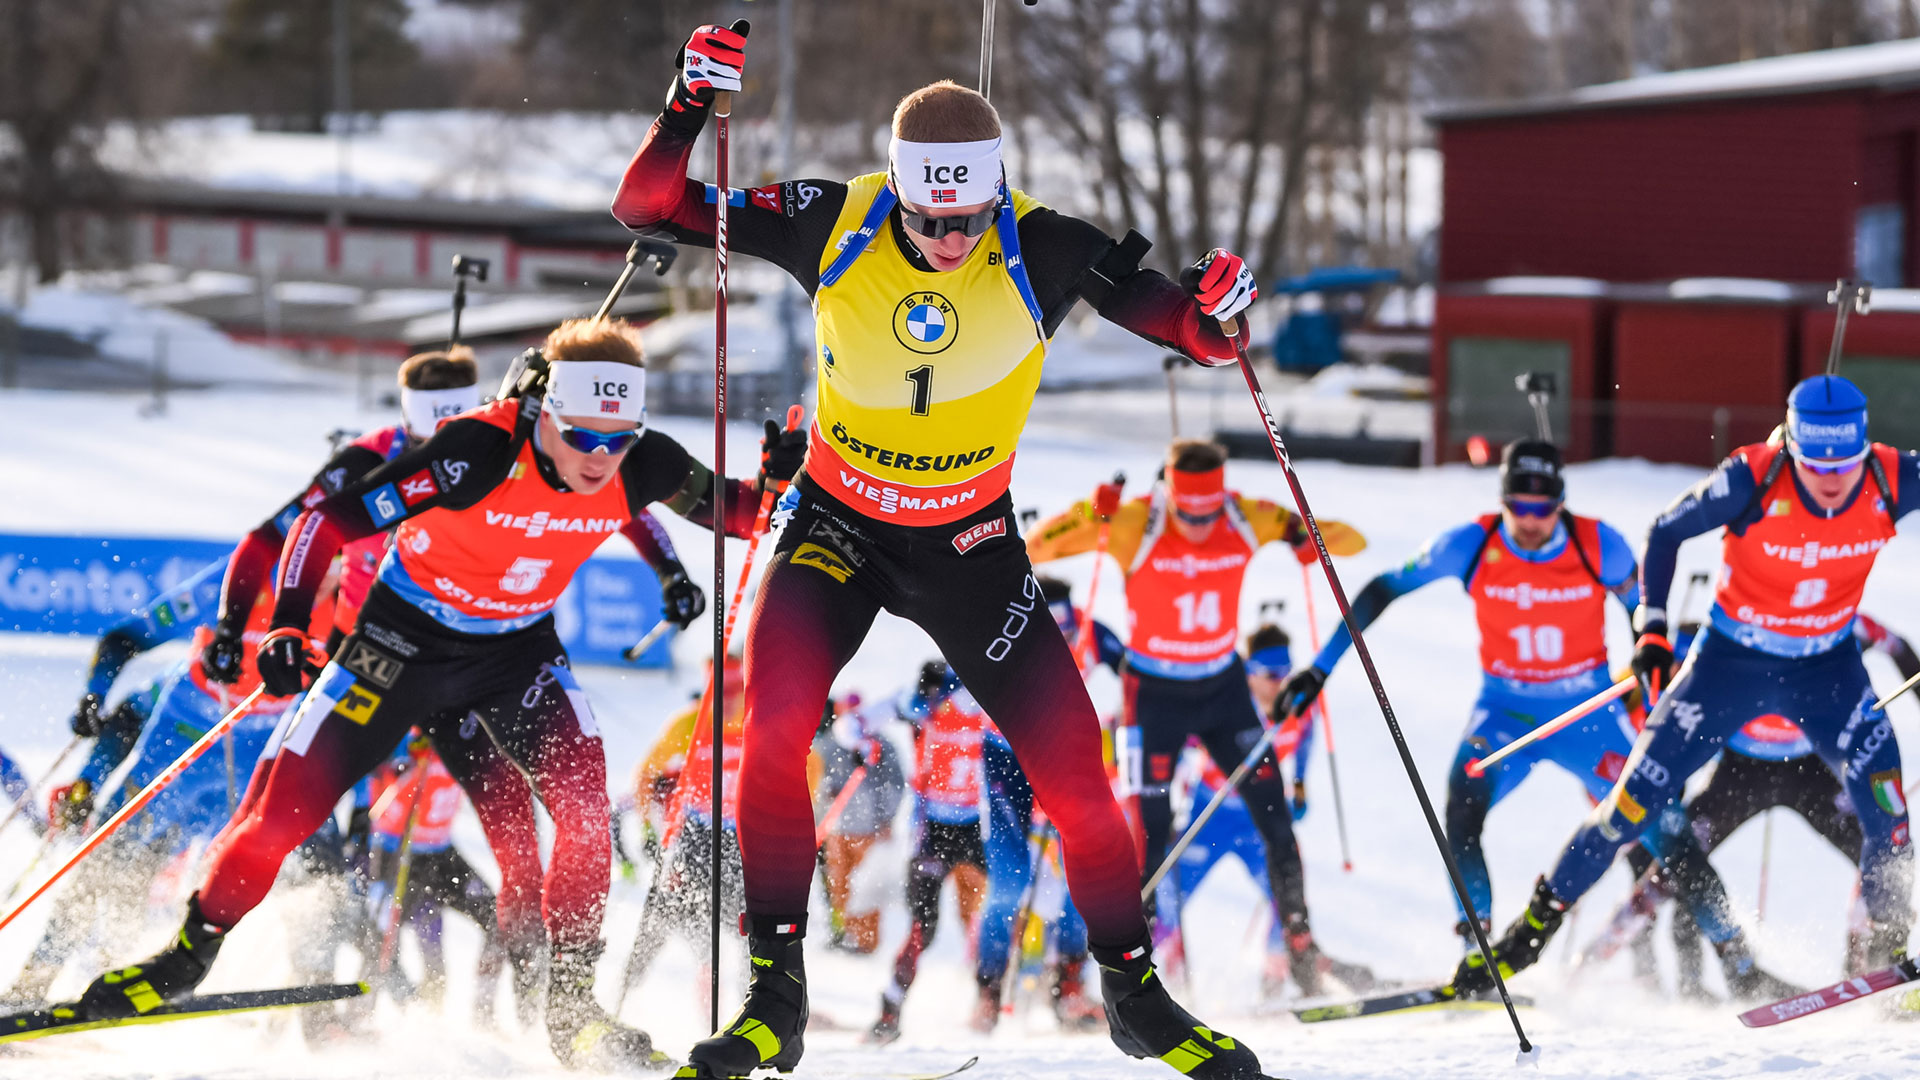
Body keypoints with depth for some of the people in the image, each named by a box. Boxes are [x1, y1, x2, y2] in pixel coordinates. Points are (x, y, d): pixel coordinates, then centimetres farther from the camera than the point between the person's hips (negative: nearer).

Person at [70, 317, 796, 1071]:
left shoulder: (642, 468, -20)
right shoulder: (481, 453, -33)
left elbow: (730, 510, -2)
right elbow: (332, 520, -27)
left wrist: (772, 480, -25)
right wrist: (287, 626, -38)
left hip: (518, 647, 3)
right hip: (408, 635, -3)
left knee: (583, 803, -21)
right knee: (288, 808, -3)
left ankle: (570, 999, -6)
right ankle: (189, 956, 22)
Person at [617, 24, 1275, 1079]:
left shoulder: (1041, 253, -20)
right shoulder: (833, 226, -19)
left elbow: (1201, 337, -15)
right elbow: (647, 205, -15)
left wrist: (1218, 313, -38)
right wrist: (689, 105, -31)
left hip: (970, 545, 0)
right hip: (838, 523, 0)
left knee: (1074, 774, -3)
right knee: (774, 725, -24)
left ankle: (1134, 992, 20)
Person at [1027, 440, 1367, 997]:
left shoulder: (1247, 520, -13)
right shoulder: (1134, 525, -21)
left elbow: (1352, 541, -7)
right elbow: (1036, 547, -24)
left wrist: (1305, 534, -29)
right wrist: (1089, 515, -42)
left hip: (1224, 687, 3)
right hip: (1155, 694, -3)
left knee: (1275, 816, -3)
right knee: (1150, 835, -8)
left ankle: (1301, 948, 8)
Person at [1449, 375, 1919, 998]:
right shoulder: (1753, 481, -27)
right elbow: (1666, 532, -11)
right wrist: (1651, 629, -15)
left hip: (1826, 666, 2)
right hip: (1731, 659, -2)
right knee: (1640, 795, -1)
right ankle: (1535, 926, 14)